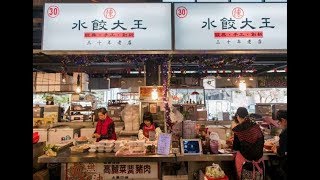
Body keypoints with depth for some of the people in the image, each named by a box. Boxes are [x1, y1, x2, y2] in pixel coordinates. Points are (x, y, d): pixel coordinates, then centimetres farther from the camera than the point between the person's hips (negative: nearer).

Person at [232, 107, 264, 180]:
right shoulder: (256, 126, -6)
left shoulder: (238, 129, -17)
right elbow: (262, 141, 7)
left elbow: (236, 147, -7)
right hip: (258, 158, 4)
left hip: (244, 159, -3)